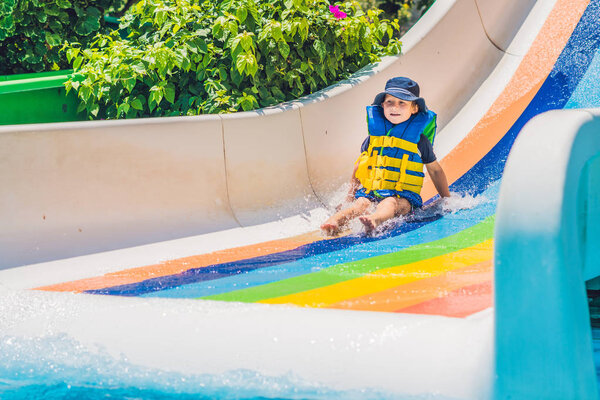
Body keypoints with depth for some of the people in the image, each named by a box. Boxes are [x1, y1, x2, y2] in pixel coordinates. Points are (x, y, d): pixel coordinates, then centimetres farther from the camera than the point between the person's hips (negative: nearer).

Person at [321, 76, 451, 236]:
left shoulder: (419, 140, 7)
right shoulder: (373, 138, 13)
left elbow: (435, 170, 16)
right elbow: (359, 165, 24)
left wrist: (447, 200, 18)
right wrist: (351, 194, 21)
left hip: (404, 196, -2)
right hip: (370, 192, 3)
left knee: (390, 203, -37)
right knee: (361, 204, -31)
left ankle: (375, 219, -70)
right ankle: (334, 221, -59)